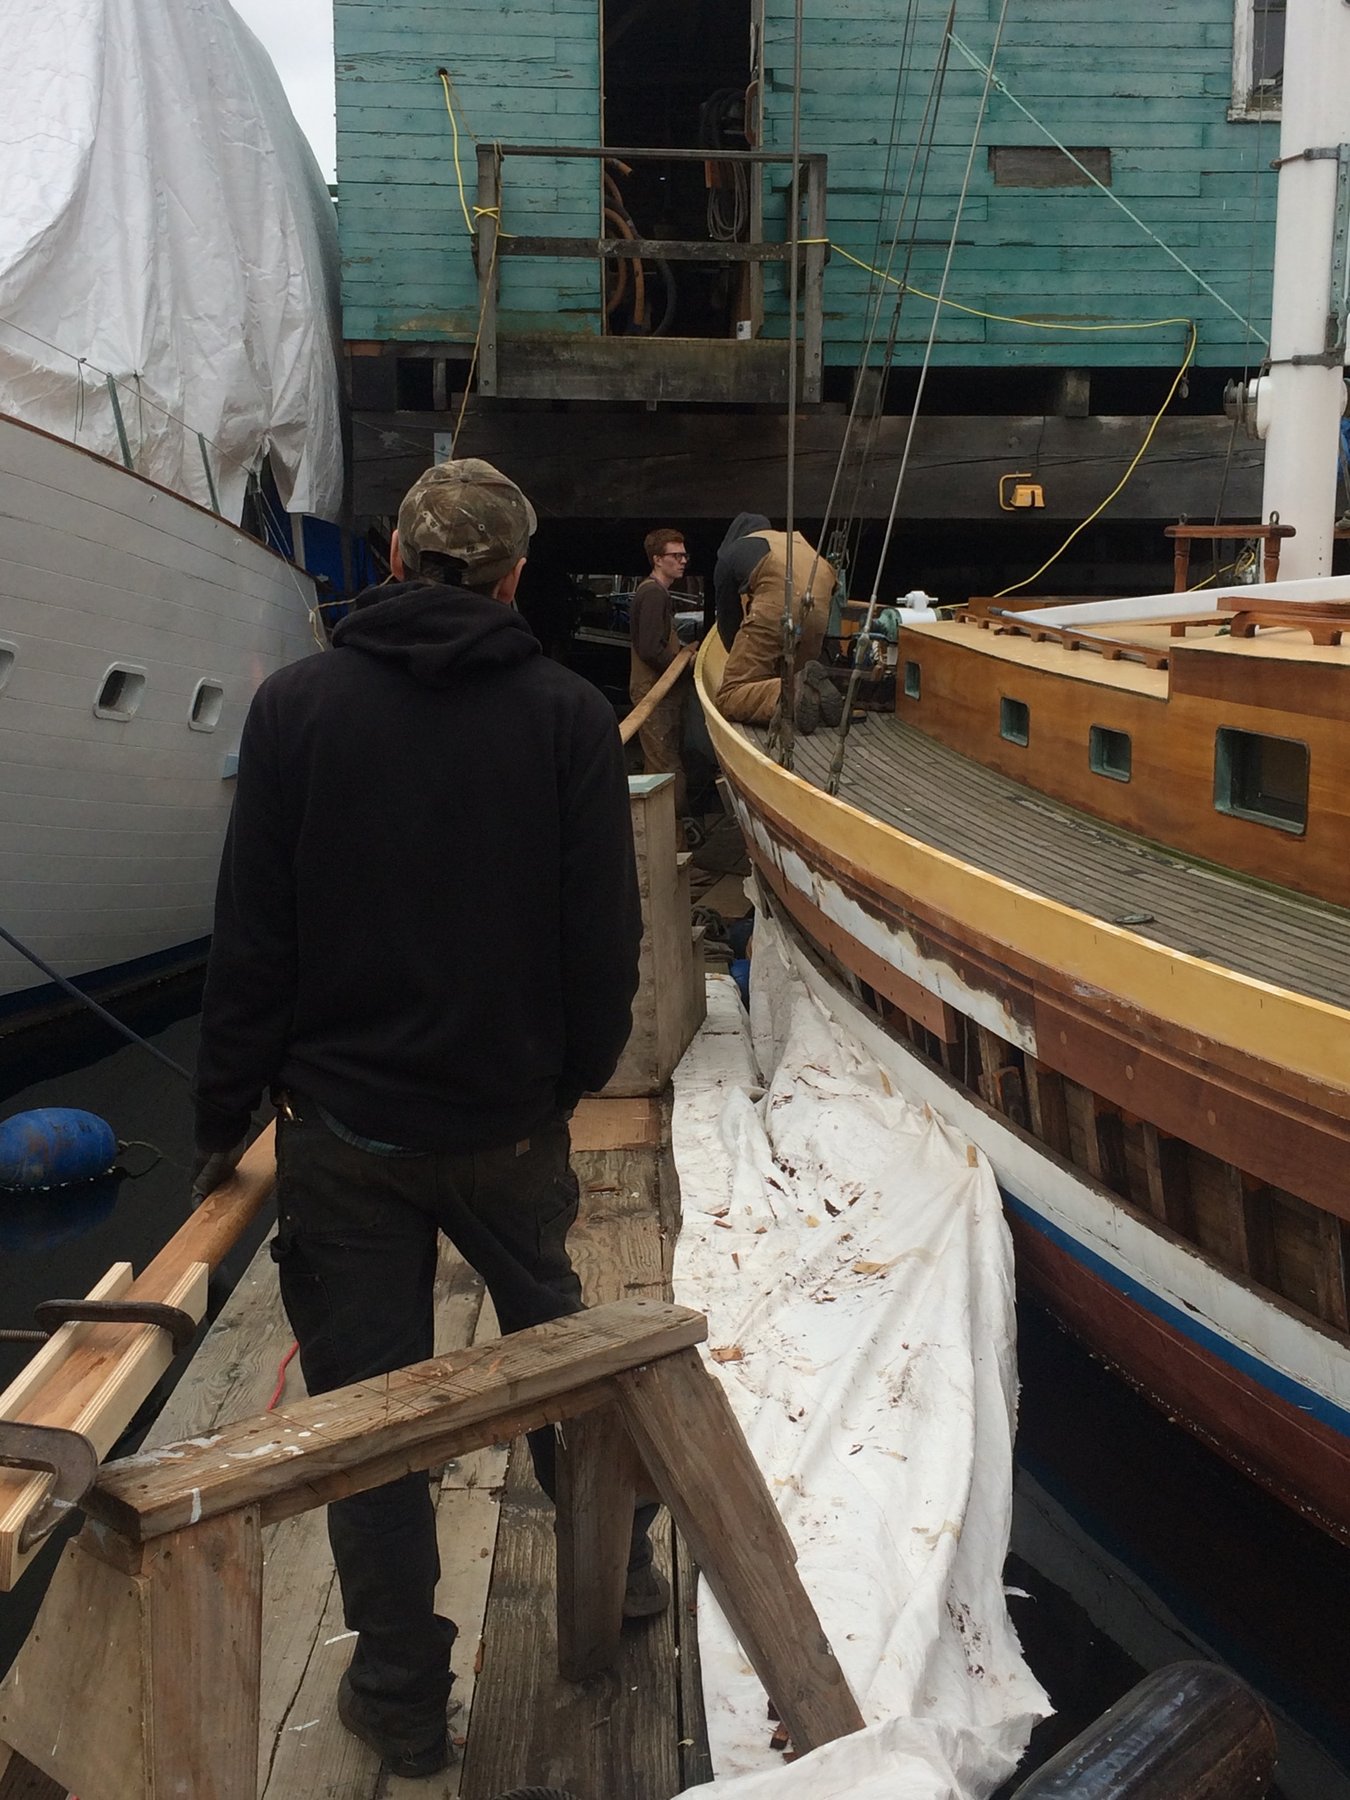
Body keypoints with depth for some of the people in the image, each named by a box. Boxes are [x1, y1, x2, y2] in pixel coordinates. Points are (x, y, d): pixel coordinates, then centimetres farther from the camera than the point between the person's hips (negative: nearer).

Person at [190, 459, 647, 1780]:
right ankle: (618, 1566, 42)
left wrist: (225, 1110, 2)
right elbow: (603, 932, -4)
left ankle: (401, 1698, 24)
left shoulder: (297, 703, -9)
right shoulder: (569, 715, -8)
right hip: (512, 1115, 2)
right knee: (550, 1335, 24)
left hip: (342, 1120, -1)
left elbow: (252, 928, -8)